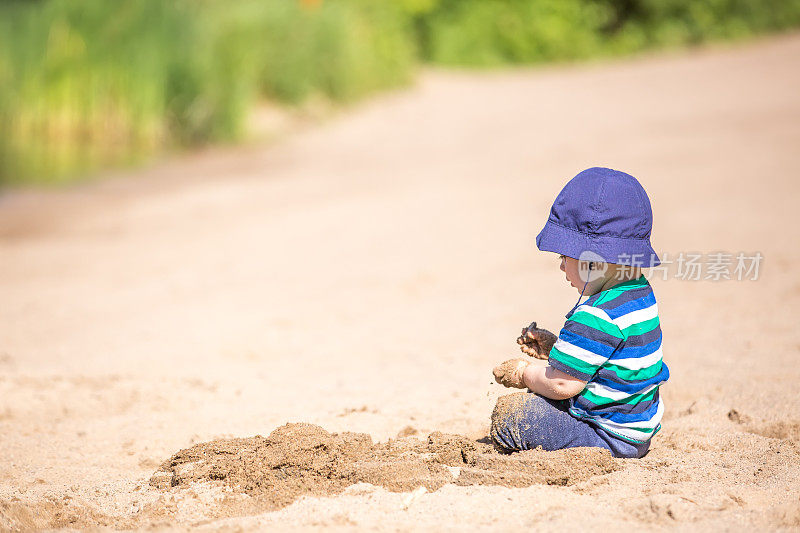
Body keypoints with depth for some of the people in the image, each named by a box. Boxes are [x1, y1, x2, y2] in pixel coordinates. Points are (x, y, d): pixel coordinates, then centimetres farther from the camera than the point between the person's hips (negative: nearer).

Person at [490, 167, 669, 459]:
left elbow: (561, 384, -22)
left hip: (609, 439, -11)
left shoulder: (596, 315, -26)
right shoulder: (641, 295, 6)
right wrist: (556, 348, 11)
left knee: (507, 413, -11)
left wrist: (524, 374, -3)